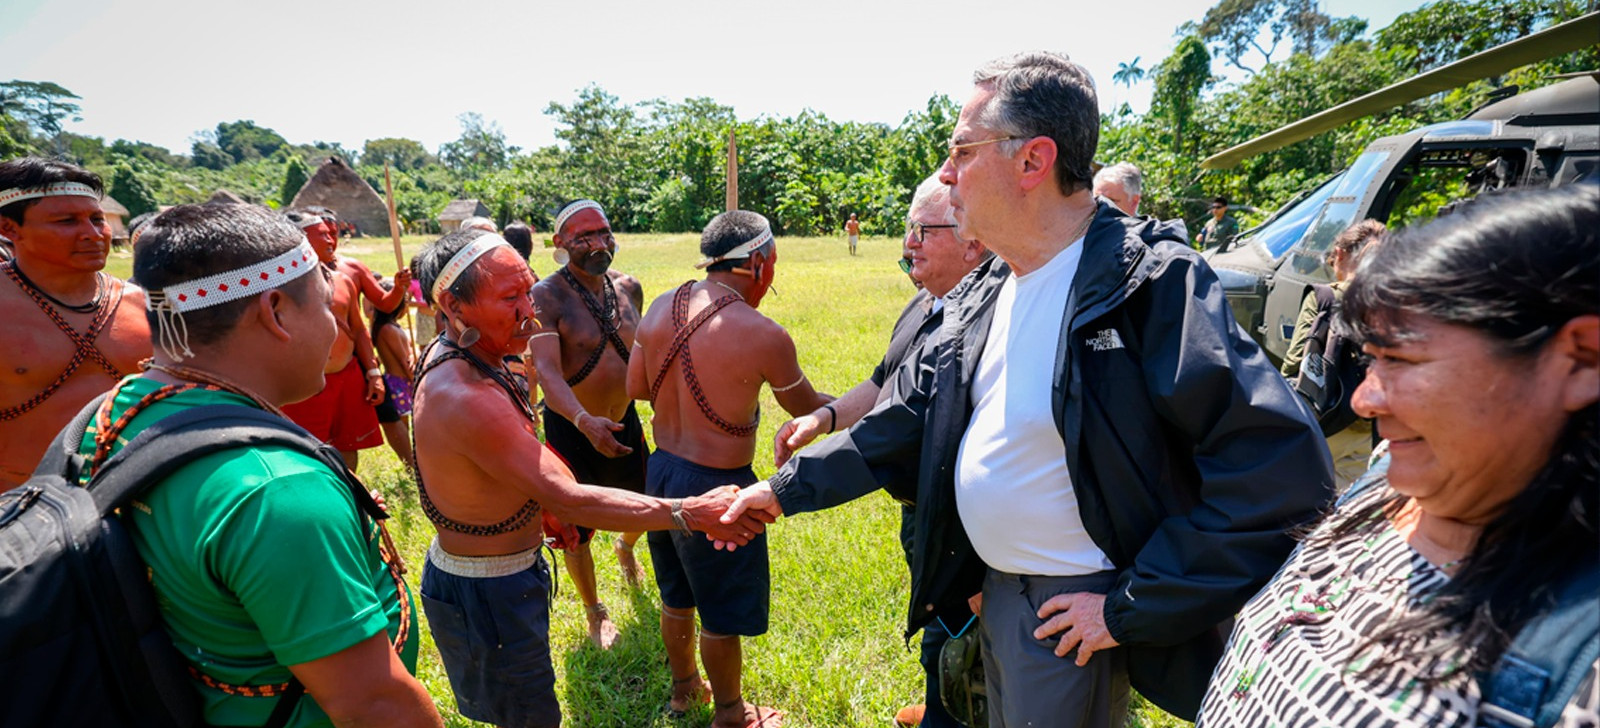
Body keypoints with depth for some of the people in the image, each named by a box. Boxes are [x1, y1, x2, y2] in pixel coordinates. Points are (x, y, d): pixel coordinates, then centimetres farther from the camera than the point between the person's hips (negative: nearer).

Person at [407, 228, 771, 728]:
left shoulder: (448, 356, -1)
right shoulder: (465, 399, -34)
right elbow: (568, 499, -37)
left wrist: (545, 505, 7)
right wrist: (691, 512, -36)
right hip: (485, 594, -10)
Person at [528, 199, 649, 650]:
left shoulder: (628, 287, -1)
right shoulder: (547, 296, -19)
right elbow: (546, 369, -30)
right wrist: (584, 420, -45)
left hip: (624, 420, 5)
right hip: (572, 428, -5)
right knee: (576, 530, 8)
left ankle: (626, 546, 58)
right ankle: (594, 611, 35)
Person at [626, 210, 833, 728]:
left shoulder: (660, 307, -4)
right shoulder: (762, 335, -22)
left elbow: (636, 387, 6)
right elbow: (808, 408, -7)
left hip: (661, 469, 7)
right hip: (714, 487, -7)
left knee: (677, 598, 27)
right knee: (723, 615, 16)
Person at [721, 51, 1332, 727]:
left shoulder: (1154, 284, -23)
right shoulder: (984, 294, 2)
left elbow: (1284, 466, -26)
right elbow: (904, 418, 8)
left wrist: (1131, 607, -22)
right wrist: (787, 487, 7)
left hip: (1071, 616, -7)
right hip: (993, 589, 7)